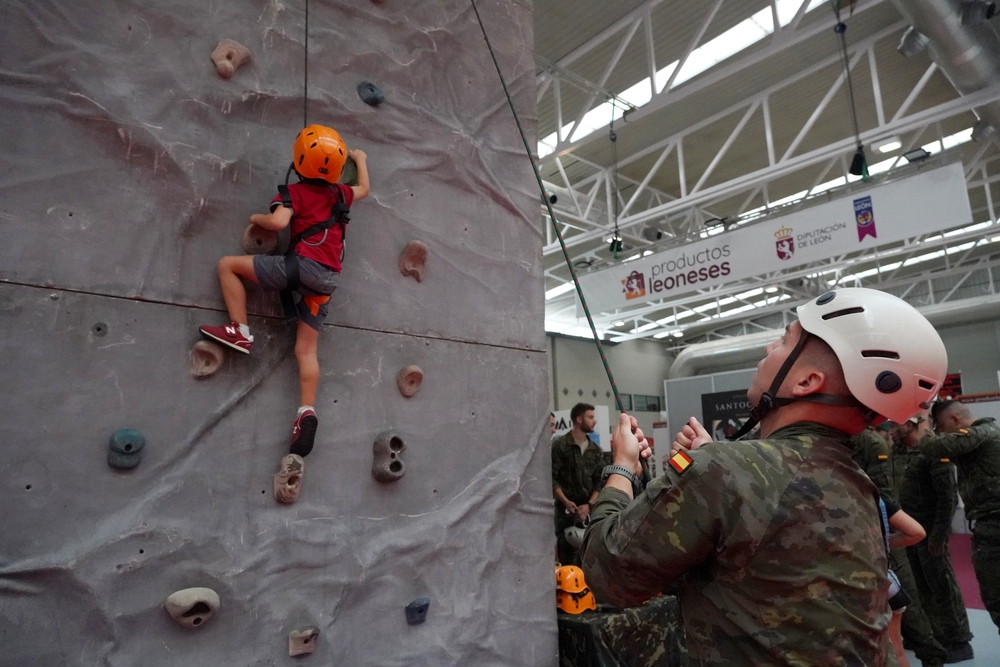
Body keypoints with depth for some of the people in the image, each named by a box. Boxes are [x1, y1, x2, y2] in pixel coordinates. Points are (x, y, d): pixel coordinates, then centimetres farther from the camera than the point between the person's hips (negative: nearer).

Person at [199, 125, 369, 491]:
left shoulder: (293, 192, 5)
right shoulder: (340, 193, 21)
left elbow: (278, 222, -12)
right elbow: (363, 189, 41)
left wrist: (257, 217, 11)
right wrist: (361, 159, 57)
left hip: (302, 265, -6)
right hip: (328, 278, 6)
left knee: (228, 264, 8)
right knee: (306, 349, 5)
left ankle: (240, 331, 1)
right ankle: (307, 411, -8)